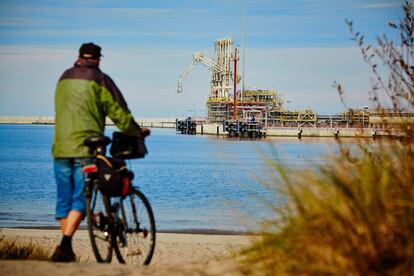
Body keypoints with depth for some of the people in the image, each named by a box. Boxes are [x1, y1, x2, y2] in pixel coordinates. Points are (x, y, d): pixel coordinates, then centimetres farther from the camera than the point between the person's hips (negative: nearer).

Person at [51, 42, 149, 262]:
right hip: (86, 147, -5)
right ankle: (64, 246, -21)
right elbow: (118, 112, -3)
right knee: (79, 199, -5)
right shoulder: (99, 80, -1)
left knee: (64, 200, 11)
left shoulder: (64, 79, 16)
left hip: (60, 147, 5)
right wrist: (137, 132, 11)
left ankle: (66, 251, 13)